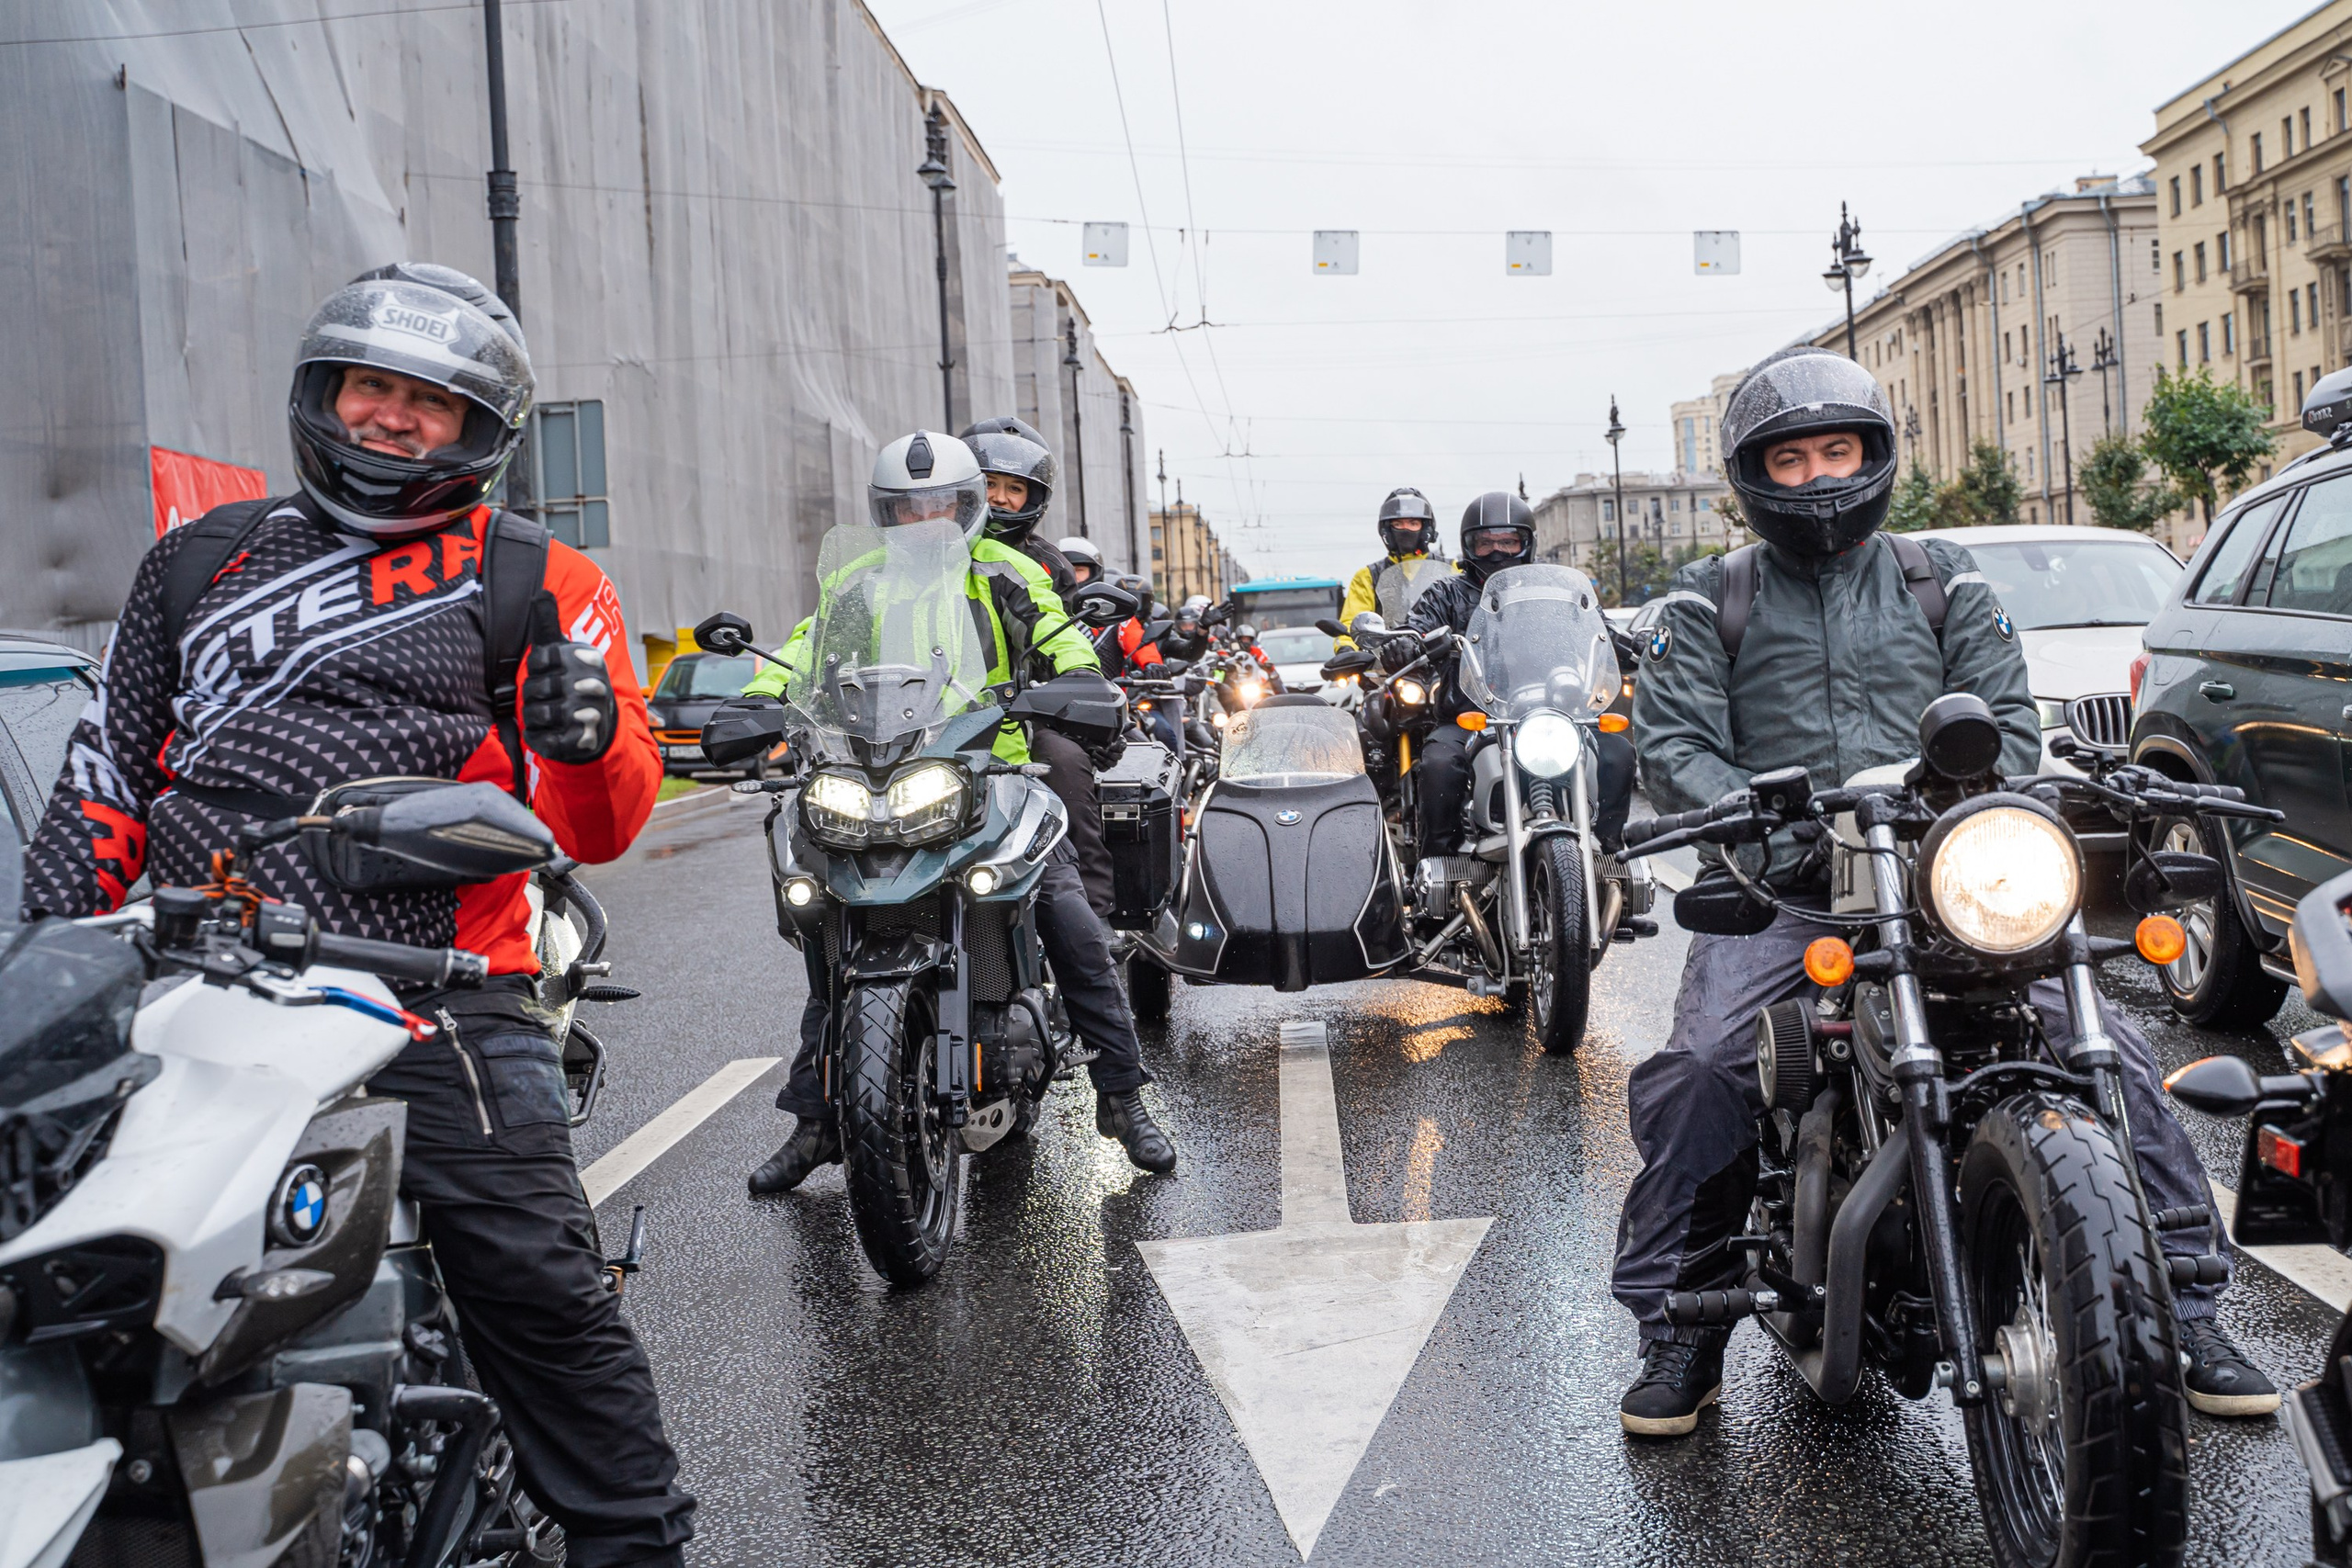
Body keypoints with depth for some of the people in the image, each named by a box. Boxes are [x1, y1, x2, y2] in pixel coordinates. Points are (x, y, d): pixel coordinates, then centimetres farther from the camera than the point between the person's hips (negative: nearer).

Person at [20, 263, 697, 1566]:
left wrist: (588, 738, -20)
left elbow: (597, 831, 3)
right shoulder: (199, 561, 19)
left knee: (538, 1295, -8)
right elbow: (110, 771, 24)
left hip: (438, 1010, -3)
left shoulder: (539, 585, 9)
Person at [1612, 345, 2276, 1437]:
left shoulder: (1943, 580, 16)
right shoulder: (1711, 601, 12)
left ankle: (2185, 1314, 2)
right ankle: (1680, 1327, -9)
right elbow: (1675, 741, 1)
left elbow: (2008, 714, 10)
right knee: (1699, 1070, -25)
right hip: (1779, 889, -1)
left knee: (2107, 1049, -13)